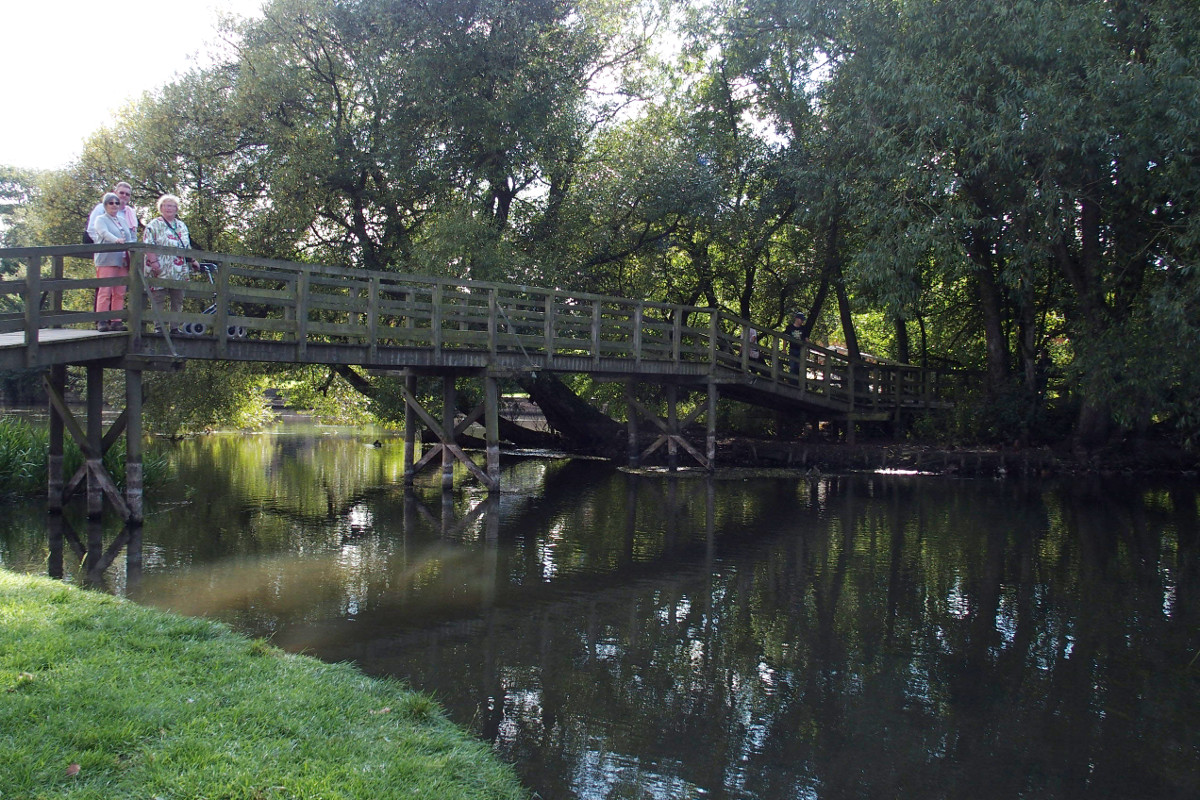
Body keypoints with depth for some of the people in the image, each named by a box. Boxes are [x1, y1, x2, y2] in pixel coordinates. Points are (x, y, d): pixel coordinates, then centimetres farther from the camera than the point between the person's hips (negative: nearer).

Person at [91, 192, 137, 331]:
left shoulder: (123, 220, 24)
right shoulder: (101, 220, 5)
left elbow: (130, 237, 22)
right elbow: (104, 233, -15)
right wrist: (116, 240, -35)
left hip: (123, 261, 6)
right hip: (107, 260, -6)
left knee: (120, 293, 1)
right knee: (105, 291, -10)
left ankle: (116, 321, 3)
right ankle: (102, 321, -10)